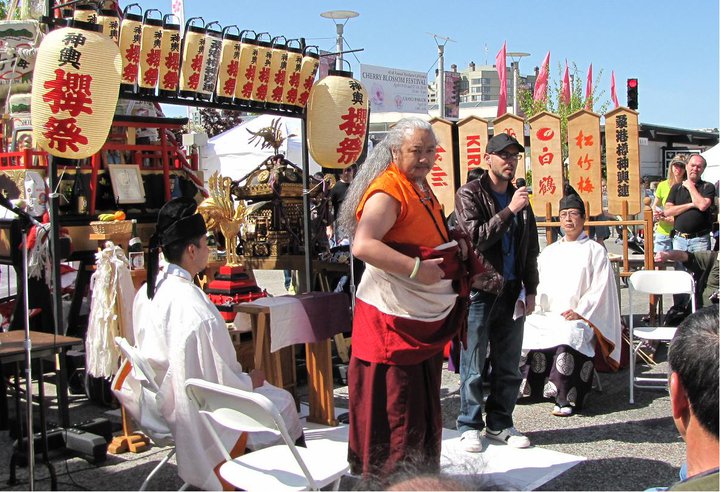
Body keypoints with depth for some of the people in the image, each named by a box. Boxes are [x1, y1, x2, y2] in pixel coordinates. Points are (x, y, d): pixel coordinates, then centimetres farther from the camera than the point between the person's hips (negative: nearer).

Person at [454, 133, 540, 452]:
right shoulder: (469, 194, -4)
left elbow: (531, 248, 18)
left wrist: (530, 288, 12)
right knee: (473, 364, 1)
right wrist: (510, 210, -19)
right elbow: (477, 237, -16)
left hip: (512, 291, 6)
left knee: (508, 365, 10)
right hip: (479, 290, -5)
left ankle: (500, 423, 22)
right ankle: (470, 426, 12)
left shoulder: (519, 197, 14)